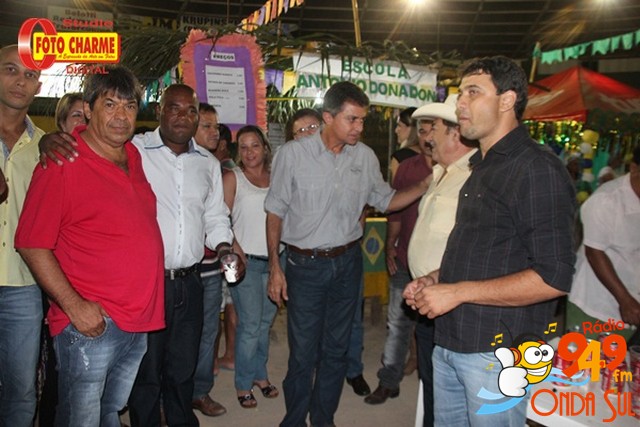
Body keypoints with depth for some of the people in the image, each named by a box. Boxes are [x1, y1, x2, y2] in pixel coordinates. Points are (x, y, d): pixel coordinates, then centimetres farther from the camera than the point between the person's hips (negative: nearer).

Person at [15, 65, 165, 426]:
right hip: (91, 324, -6)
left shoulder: (134, 156, 7)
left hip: (139, 322, 7)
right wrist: (74, 305, -19)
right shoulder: (62, 163, -13)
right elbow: (32, 244, -14)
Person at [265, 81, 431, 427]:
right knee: (303, 352, 4)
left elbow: (385, 200, 11)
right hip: (306, 264, -3)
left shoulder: (365, 157, 0)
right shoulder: (292, 154, -10)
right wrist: (274, 267, -5)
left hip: (348, 261, 4)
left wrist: (423, 187, -6)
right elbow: (275, 212, -4)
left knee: (336, 348, 15)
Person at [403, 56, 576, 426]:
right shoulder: (483, 167, 15)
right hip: (450, 341, 8)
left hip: (497, 350, -8)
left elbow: (554, 278, -21)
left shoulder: (538, 169, -14)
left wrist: (457, 291, -20)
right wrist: (434, 280, 6)